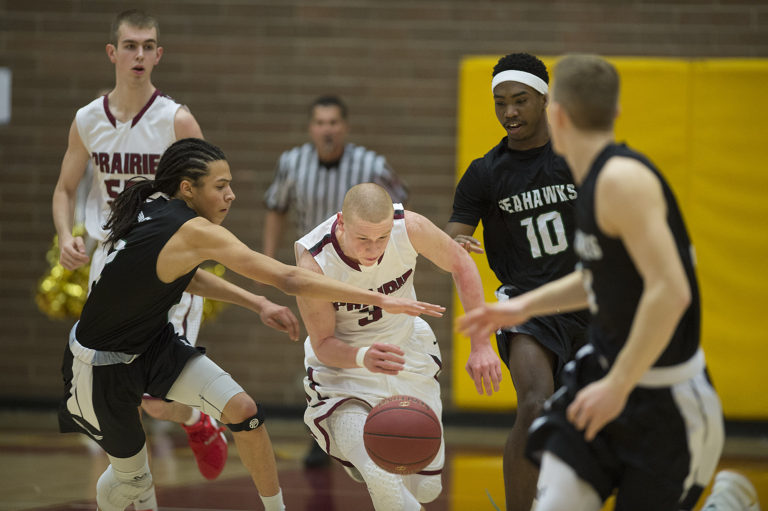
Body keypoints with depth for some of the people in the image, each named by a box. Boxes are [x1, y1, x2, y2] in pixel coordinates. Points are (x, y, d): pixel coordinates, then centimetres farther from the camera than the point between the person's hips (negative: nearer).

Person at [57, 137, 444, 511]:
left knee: (242, 411, -5)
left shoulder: (154, 212, -7)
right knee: (132, 478, 10)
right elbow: (289, 280, -33)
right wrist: (378, 299, -32)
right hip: (103, 366, -8)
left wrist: (257, 304, 7)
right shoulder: (194, 232, -31)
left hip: (154, 344, 8)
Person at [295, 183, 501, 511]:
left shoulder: (410, 228, -24)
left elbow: (461, 264, -4)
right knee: (382, 481, -29)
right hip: (344, 369, -4)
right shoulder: (313, 265, -31)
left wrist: (480, 344, -7)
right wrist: (363, 358, -42)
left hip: (407, 354, 4)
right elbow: (322, 346, -19)